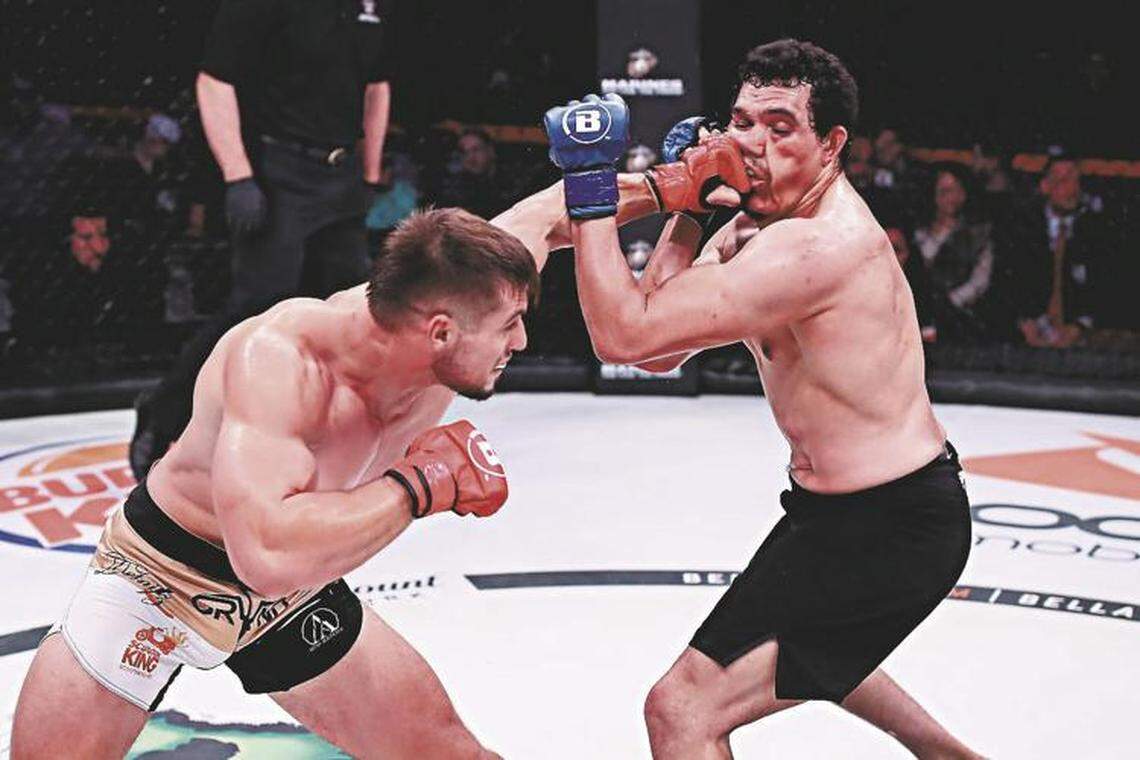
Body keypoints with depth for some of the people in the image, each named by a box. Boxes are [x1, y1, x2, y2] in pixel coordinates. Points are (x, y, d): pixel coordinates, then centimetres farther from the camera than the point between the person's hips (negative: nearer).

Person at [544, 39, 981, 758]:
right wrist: (687, 209, -5)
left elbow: (624, 334, -32)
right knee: (810, 648, 38)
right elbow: (658, 348, 2)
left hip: (887, 530, -11)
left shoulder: (815, 245, -26)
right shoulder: (762, 217, 6)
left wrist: (590, 183, -27)